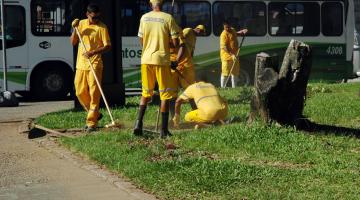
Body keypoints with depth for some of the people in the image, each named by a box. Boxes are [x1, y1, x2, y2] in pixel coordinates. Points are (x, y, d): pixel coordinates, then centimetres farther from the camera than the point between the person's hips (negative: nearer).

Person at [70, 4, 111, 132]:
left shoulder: (102, 27, -6)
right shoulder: (81, 24, 10)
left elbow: (108, 46, -11)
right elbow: (73, 42, 10)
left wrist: (93, 52, -24)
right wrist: (75, 29, -5)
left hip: (95, 65, -6)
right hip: (81, 64, 6)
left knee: (94, 94, -7)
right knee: (80, 93, 9)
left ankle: (91, 123, -5)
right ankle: (95, 114, 27)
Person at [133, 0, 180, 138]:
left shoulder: (144, 18, 4)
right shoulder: (168, 18, -6)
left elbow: (142, 40, 12)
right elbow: (175, 43, -7)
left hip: (146, 59, 4)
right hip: (161, 60, -3)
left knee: (146, 93, 17)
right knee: (165, 94, 4)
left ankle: (139, 122, 1)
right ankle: (164, 130, 3)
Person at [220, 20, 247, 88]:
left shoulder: (232, 30, 10)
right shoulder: (224, 34, -17)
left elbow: (236, 33, 36)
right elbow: (223, 47, -25)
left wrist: (242, 31, 17)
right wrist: (231, 54, -33)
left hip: (234, 56, 9)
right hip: (227, 56, -9)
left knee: (235, 72, 15)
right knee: (225, 73, -7)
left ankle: (234, 87, 25)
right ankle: (222, 87, -3)